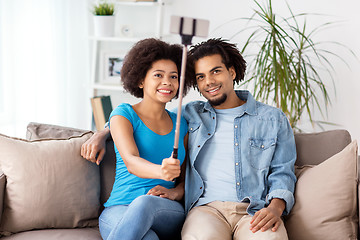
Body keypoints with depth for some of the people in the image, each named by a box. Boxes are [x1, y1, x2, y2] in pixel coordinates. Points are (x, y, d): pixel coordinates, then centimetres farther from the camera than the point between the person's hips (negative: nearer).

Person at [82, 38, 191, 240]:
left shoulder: (180, 124, 16)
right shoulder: (124, 114, 3)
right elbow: (131, 162, -15)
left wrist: (176, 192, -7)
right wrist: (161, 171, -37)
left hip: (169, 214, 3)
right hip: (119, 210, -3)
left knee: (146, 202, -36)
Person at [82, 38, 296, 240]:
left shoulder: (273, 119, 17)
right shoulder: (190, 114, 21)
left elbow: (282, 172, 13)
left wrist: (275, 207, -8)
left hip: (256, 210, 0)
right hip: (207, 207, 0)